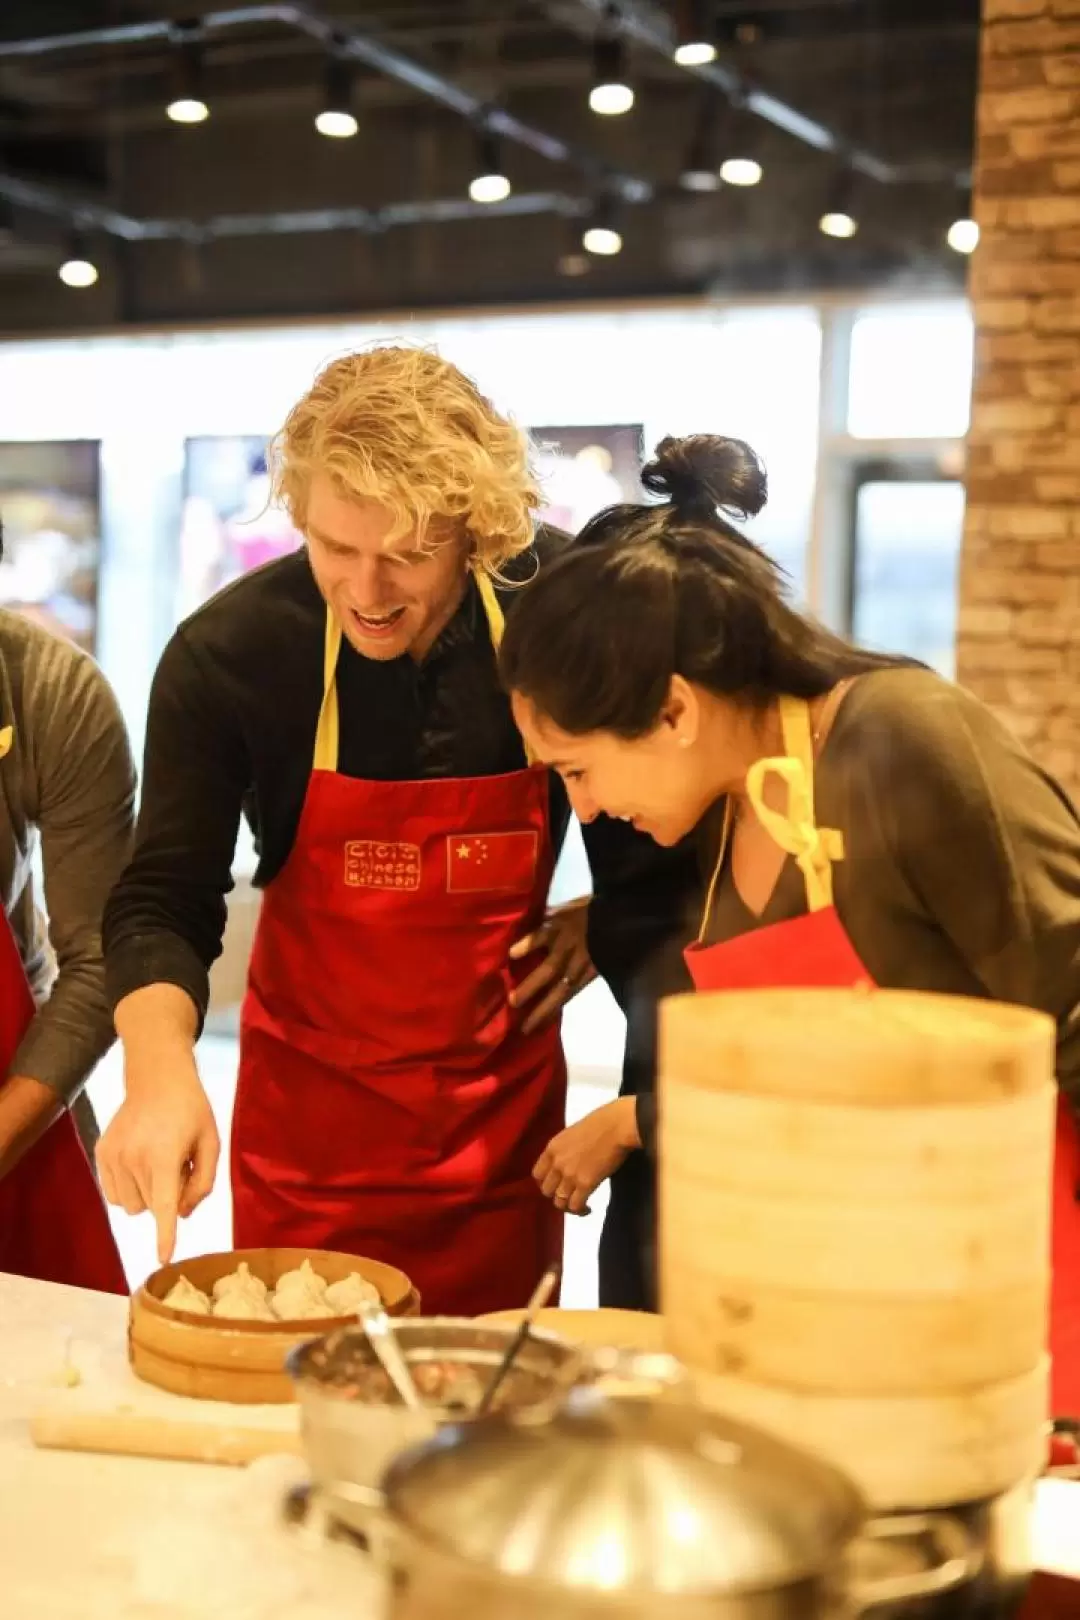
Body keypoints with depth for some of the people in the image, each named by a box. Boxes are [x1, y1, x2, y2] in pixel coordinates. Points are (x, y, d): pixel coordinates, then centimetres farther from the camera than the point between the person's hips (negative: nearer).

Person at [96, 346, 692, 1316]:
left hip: (506, 1103, 1)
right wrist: (161, 1074, -31)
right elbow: (165, 901, -15)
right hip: (308, 1112, -1)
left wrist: (607, 915, -6)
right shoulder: (225, 654, -16)